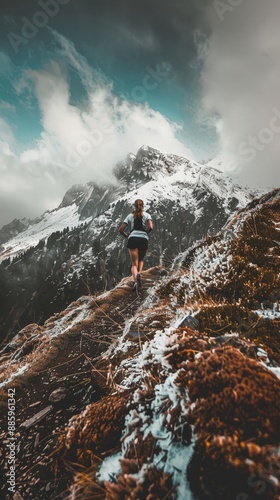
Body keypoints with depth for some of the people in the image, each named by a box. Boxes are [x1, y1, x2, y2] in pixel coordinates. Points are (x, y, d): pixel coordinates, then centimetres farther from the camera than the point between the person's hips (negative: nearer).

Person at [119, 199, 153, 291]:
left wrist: (127, 236, 23)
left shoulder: (130, 216, 15)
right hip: (144, 239, 0)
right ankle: (139, 273, -4)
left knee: (134, 263, 3)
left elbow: (121, 230, 9)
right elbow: (150, 227, -7)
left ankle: (135, 281, -18)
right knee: (141, 260, 24)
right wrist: (145, 233, 10)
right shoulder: (146, 215, 11)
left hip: (133, 238, 0)